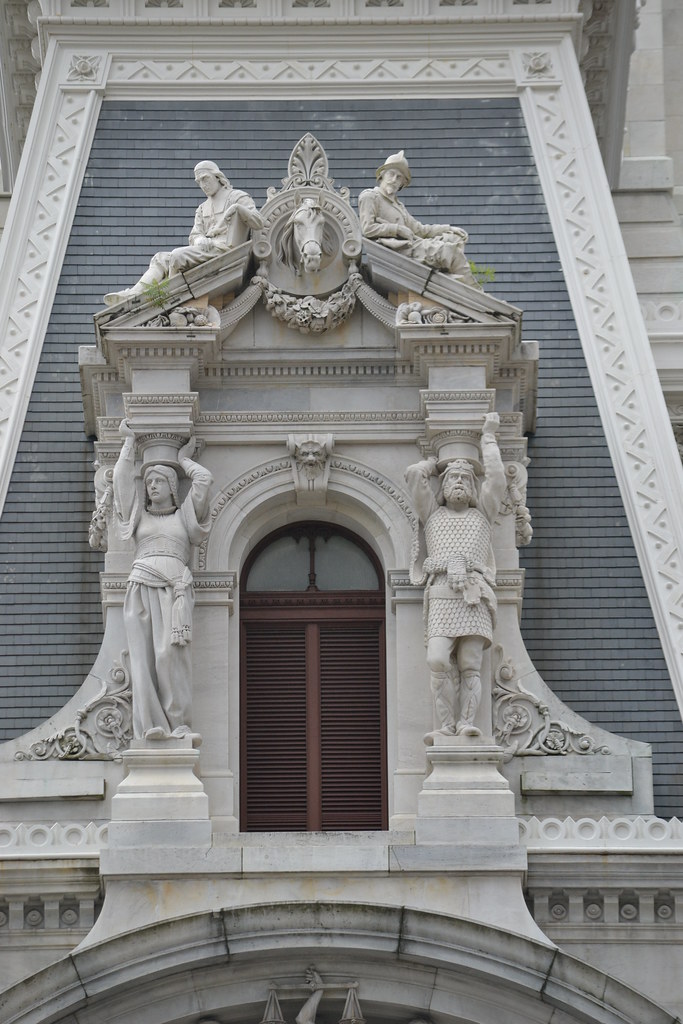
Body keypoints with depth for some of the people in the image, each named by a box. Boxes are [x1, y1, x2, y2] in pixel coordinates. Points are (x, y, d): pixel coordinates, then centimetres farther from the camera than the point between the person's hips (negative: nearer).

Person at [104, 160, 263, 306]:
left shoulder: (237, 197, 7)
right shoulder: (202, 208, 28)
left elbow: (258, 223, -5)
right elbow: (194, 236, 15)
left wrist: (238, 208, -21)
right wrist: (201, 241, -10)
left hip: (223, 250, -8)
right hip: (205, 249, 8)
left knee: (178, 255, -27)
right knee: (160, 258, -6)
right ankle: (135, 293, -23)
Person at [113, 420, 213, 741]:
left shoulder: (185, 515, 20)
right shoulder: (138, 515, 25)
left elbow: (204, 479, 12)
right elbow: (121, 478, 20)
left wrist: (183, 459, 28)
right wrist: (129, 441, 28)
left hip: (174, 587, -2)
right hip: (141, 586, 2)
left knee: (170, 652, -20)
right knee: (143, 656, -12)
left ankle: (180, 724, -21)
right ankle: (151, 725, -18)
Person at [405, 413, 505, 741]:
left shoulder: (482, 514, 26)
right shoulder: (433, 514, 27)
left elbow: (496, 478, 15)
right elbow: (413, 474, 18)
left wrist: (488, 436, 26)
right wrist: (438, 462, 35)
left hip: (474, 596, 0)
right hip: (441, 595, 0)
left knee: (470, 666, -10)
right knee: (438, 661, -18)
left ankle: (466, 723, -17)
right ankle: (447, 725, -18)